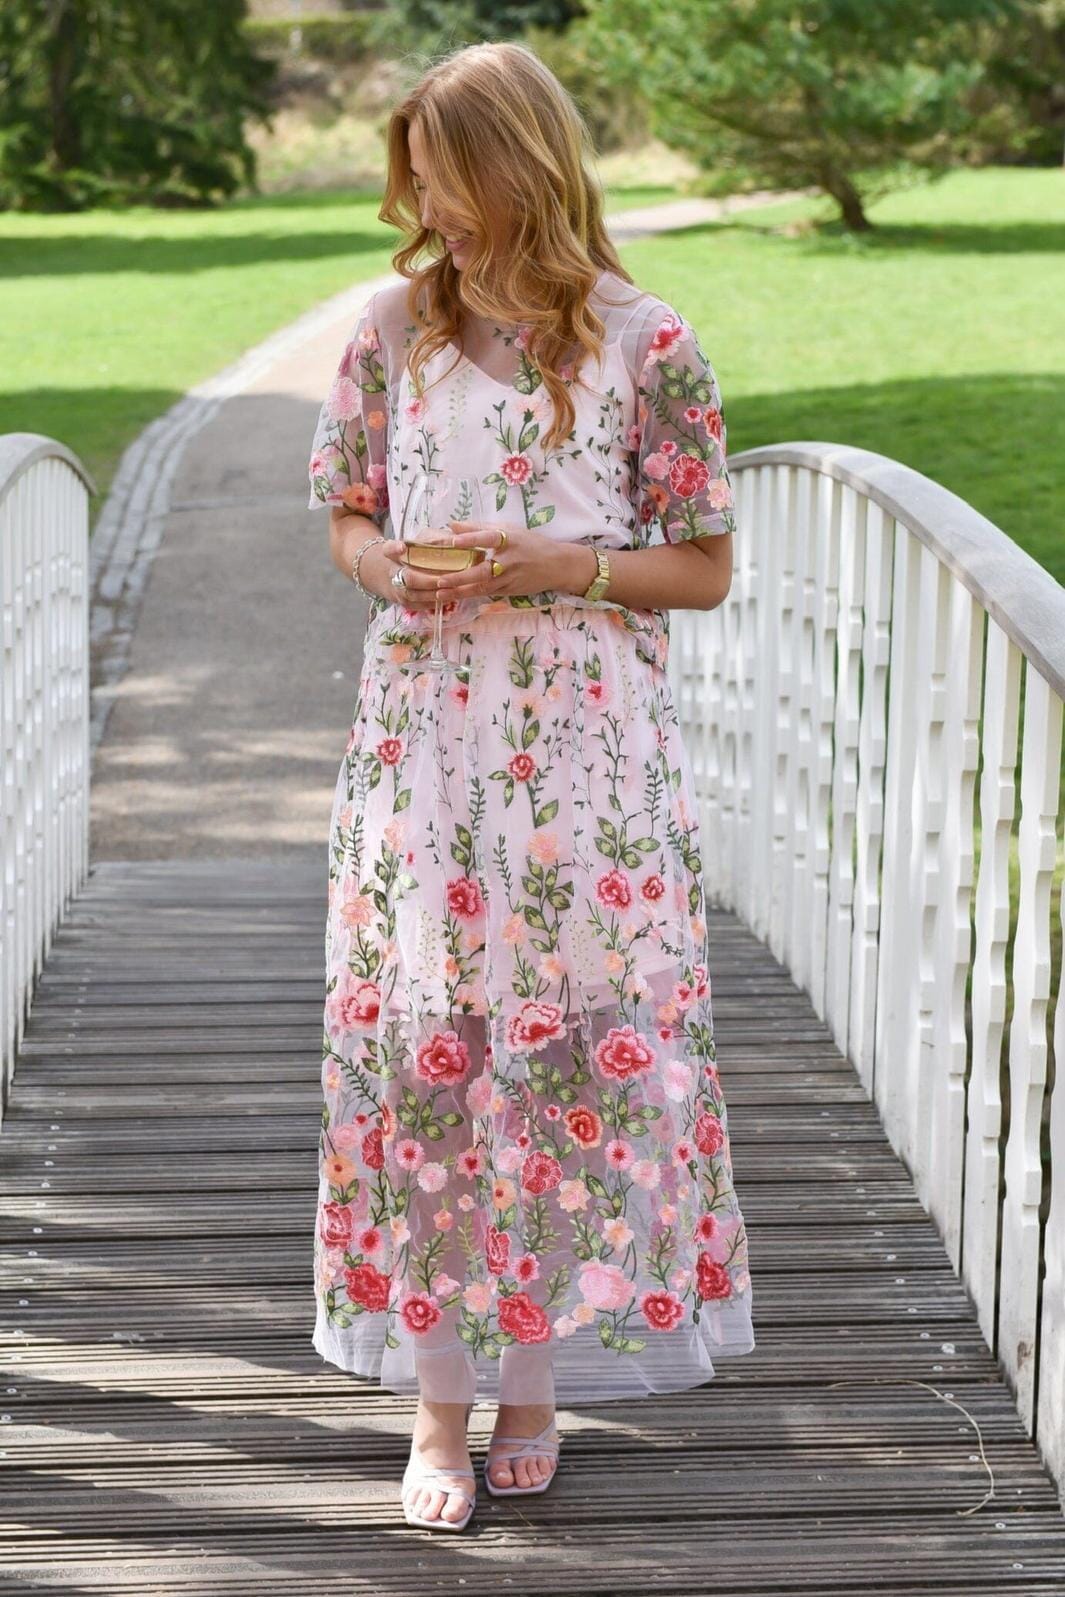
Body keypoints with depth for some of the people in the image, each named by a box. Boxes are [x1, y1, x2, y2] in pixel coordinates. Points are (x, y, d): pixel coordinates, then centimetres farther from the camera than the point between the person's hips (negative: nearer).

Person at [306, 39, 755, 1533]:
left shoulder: (648, 343, -4)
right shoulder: (396, 325, 5)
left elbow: (706, 567, 0)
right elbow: (348, 519, 14)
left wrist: (554, 562, -14)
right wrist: (394, 570, -9)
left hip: (588, 744, -2)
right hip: (423, 740, 2)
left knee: (575, 1042, 2)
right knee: (417, 1043, 1)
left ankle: (536, 1379, 20)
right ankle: (439, 1402, 13)